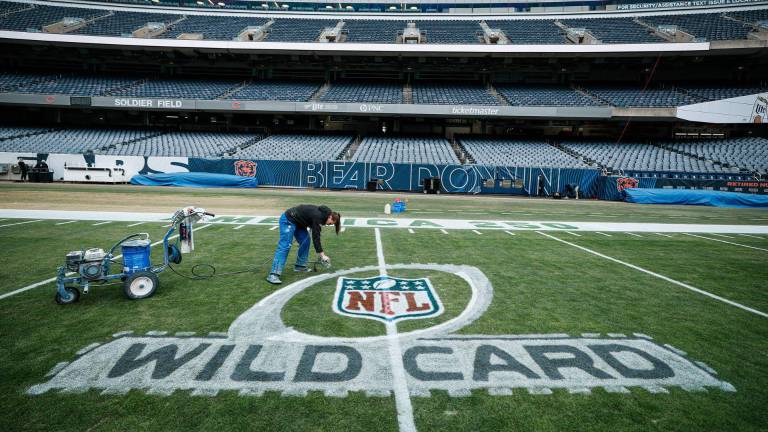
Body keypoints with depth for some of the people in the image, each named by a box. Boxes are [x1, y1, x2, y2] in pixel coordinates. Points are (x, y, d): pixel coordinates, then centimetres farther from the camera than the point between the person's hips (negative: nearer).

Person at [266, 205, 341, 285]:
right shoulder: (317, 217, -23)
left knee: (305, 241, 7)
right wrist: (322, 255, -18)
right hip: (288, 220, -10)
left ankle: (300, 265, 18)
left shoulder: (321, 214, 4)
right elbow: (315, 237, -22)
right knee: (285, 246, -17)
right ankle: (273, 275, -22)